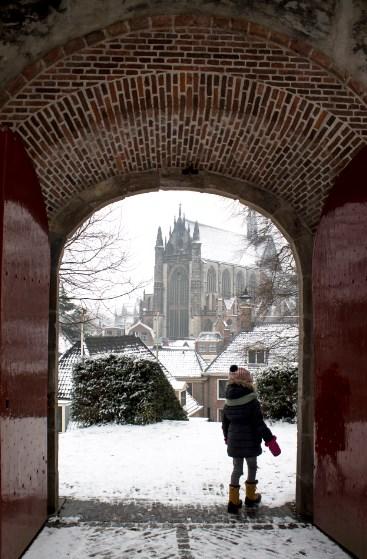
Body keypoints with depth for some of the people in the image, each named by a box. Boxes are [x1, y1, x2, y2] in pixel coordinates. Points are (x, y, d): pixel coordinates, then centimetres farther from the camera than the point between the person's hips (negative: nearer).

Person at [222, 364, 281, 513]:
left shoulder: (228, 402, 2)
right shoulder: (251, 401, -15)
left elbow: (225, 424, 11)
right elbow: (259, 423, -18)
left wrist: (227, 438, 28)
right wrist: (270, 440, -12)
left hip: (234, 442, 5)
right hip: (250, 441, -4)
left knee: (237, 469, 11)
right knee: (252, 467, 14)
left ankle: (233, 501, 8)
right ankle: (251, 497, 27)